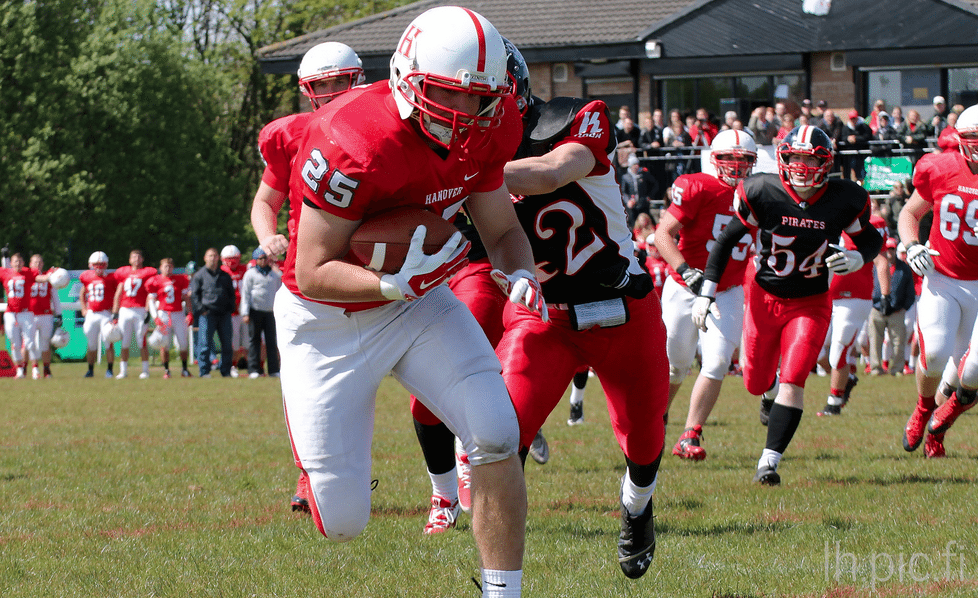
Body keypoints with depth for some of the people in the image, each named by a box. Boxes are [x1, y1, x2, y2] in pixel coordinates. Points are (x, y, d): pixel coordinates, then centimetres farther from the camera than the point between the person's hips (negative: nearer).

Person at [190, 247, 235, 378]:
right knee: (205, 344, -7)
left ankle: (226, 371, 10)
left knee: (227, 344, 3)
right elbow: (194, 294, 1)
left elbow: (231, 293, 23)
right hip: (207, 314, -4)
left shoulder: (225, 275, 18)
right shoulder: (199, 275, 6)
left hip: (224, 314, 4)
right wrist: (201, 309, -10)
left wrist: (230, 308, 8)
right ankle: (204, 371, -2)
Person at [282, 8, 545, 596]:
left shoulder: (486, 131, -10)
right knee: (343, 523, -4)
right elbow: (312, 274, -25)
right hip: (328, 321, -5)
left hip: (414, 302, 5)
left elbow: (501, 228, 5)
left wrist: (521, 273, -18)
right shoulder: (355, 144, -31)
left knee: (496, 437, -16)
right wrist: (395, 283, -40)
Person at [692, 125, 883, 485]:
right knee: (755, 383, 12)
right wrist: (706, 292, -9)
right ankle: (772, 387, 51)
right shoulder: (762, 194, -17)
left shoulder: (844, 200, -13)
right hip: (765, 297, 1)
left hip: (810, 303, -1)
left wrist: (858, 258, -19)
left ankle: (769, 461, -12)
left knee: (793, 383, -16)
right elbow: (727, 240, -5)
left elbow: (870, 238, 5)